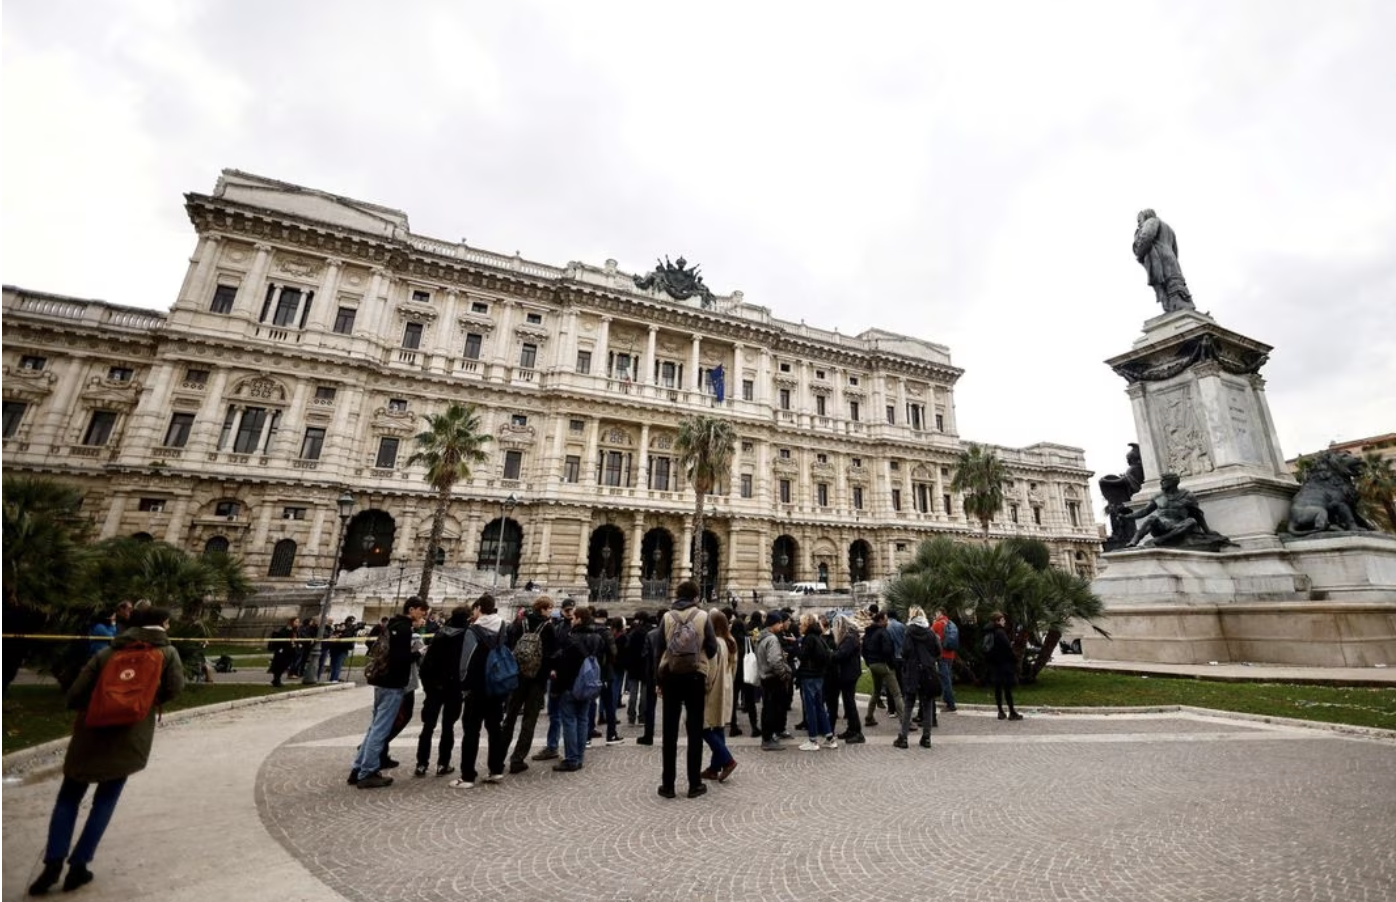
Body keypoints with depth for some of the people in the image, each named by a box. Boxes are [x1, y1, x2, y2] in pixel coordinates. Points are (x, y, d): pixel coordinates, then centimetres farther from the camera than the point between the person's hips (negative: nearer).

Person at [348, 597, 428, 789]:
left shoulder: (392, 625, 13)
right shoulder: (404, 628, -17)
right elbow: (401, 658, -25)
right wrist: (418, 653, -8)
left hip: (383, 681, 10)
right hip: (394, 684, -10)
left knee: (376, 726, 17)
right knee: (381, 728, -2)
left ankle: (359, 768, 22)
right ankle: (367, 773, 5)